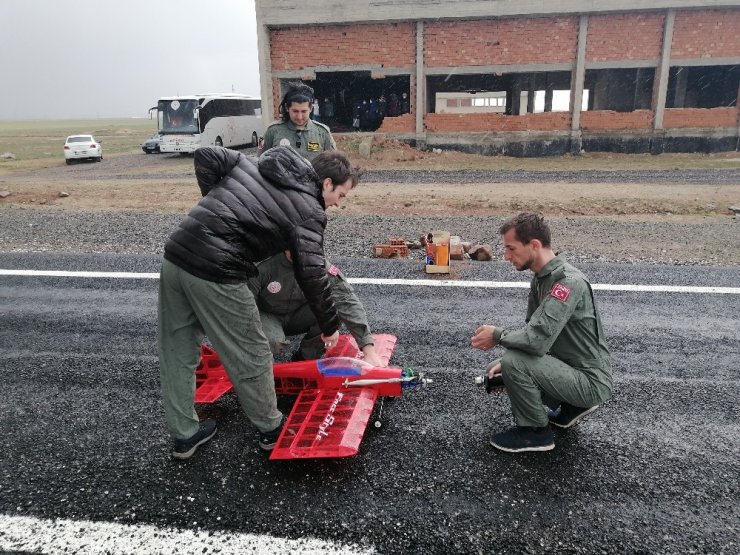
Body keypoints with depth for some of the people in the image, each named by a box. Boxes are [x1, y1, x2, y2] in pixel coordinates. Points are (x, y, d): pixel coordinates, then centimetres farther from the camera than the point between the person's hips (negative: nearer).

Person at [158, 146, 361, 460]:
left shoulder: (257, 163, 17)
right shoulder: (308, 210, -4)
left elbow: (205, 157, 16)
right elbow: (311, 275, -9)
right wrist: (330, 326, 3)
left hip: (175, 256, 8)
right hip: (215, 274, -8)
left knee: (177, 353, 18)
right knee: (251, 356, 11)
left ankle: (184, 435, 33)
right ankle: (272, 430, 30)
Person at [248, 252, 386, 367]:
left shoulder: (322, 267, -24)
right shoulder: (265, 267, -29)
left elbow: (348, 303, -28)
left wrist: (369, 351, -34)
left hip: (297, 317, 3)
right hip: (268, 315, -3)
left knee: (334, 305, -25)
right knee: (272, 341, -36)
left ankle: (307, 357, -4)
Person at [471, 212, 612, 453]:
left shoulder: (568, 281, -27)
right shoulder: (541, 278, 4)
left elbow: (538, 339, -35)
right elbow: (532, 332, 11)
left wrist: (498, 335, -16)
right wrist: (505, 363, -3)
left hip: (590, 380, -9)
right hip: (570, 369, 10)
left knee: (514, 363, -27)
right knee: (499, 368, 13)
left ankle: (536, 432, -3)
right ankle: (572, 407, 18)